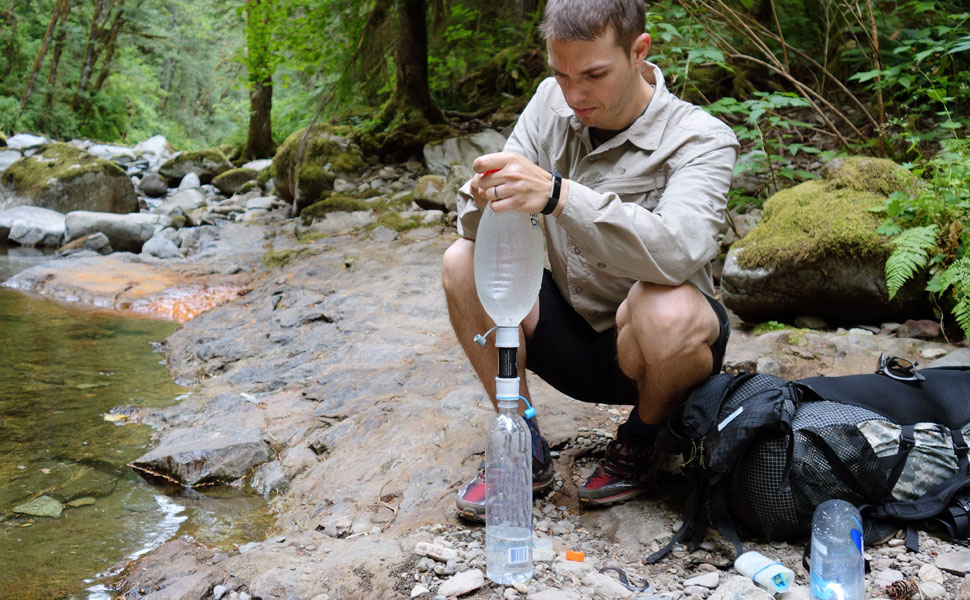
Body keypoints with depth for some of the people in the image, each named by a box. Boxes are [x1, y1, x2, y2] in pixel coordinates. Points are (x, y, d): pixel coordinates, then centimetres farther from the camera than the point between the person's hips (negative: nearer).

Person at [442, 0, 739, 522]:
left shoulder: (701, 140, -18)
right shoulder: (552, 101, -4)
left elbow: (678, 251, -39)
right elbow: (478, 228, -6)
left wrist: (557, 195, -49)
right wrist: (483, 200, -31)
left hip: (648, 356, -4)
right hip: (571, 338, 4)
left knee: (666, 308, -37)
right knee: (463, 262, -15)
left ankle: (642, 440, -1)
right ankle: (525, 448, -2)